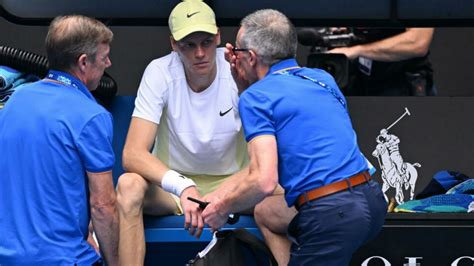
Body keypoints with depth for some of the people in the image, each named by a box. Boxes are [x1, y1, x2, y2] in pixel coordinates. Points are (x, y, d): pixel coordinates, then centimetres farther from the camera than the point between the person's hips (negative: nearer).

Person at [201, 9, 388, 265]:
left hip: (332, 214, -8)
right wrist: (242, 80, 30)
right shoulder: (323, 79, 17)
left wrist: (221, 209, 0)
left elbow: (264, 181, -14)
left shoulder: (256, 97, -5)